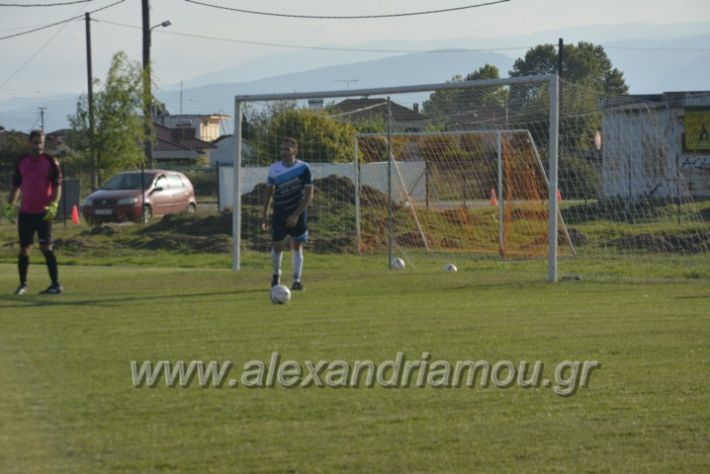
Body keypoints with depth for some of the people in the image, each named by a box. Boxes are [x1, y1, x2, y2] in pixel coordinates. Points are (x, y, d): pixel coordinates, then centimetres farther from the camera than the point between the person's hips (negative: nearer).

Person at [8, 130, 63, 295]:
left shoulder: (50, 162, -4)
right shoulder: (21, 162, 8)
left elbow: (57, 185, -5)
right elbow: (16, 185, 16)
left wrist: (53, 205, -18)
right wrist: (10, 202, 6)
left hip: (44, 212, -4)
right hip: (25, 212, 4)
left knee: (46, 247, -10)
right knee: (24, 249, 6)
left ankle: (56, 284, -7)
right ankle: (23, 284, 17)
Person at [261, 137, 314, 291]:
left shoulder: (303, 168, -11)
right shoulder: (274, 169, -2)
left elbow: (309, 195, -11)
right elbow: (269, 192, 9)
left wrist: (296, 215, -17)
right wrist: (264, 214, 6)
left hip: (297, 212, -2)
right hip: (279, 212, 2)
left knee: (297, 246, 0)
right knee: (277, 246, -3)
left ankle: (297, 279, 6)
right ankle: (276, 275, 20)